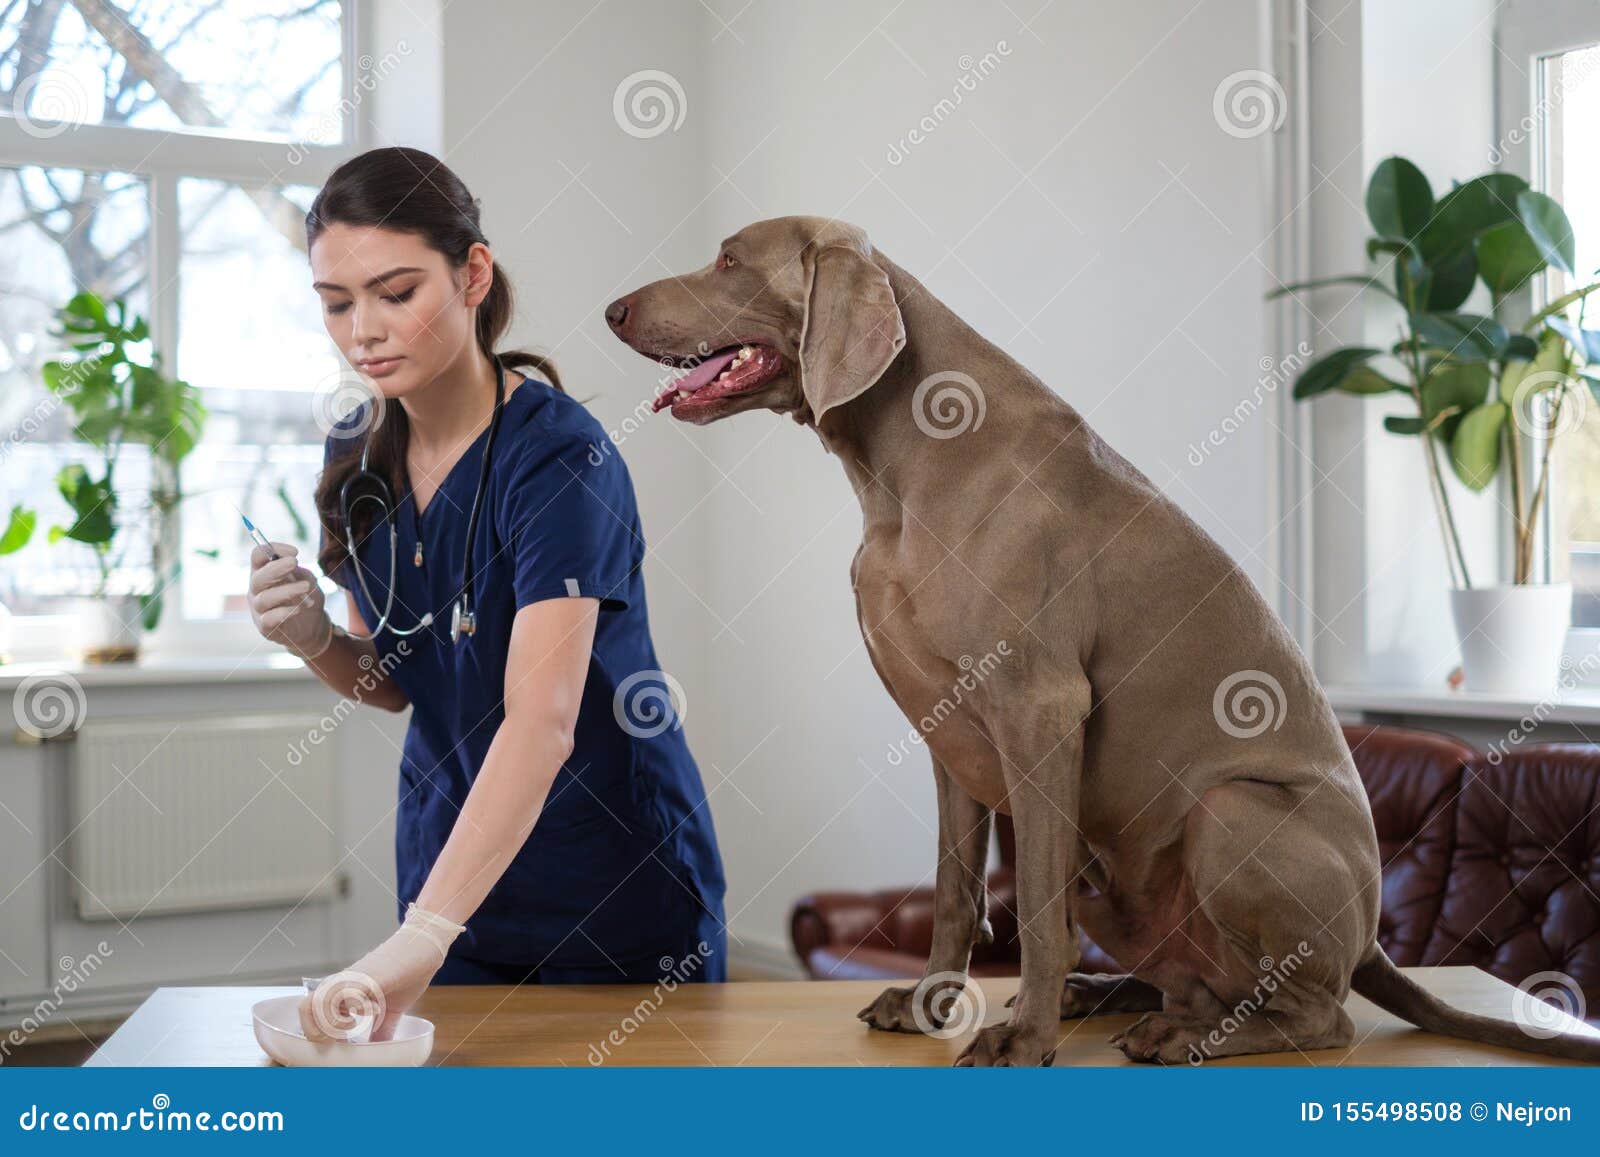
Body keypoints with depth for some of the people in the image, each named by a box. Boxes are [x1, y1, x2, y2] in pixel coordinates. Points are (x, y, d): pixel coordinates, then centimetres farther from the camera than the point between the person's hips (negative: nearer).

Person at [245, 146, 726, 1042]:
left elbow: (543, 723, -35)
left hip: (619, 892, -5)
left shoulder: (558, 456, -23)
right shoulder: (357, 456, -2)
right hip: (450, 867, 6)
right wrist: (315, 639, -12)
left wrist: (422, 936, -45)